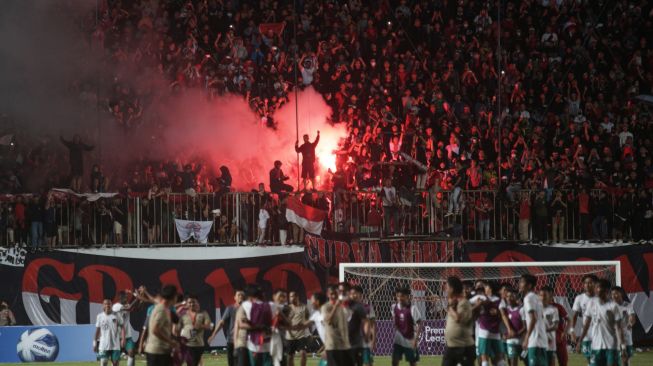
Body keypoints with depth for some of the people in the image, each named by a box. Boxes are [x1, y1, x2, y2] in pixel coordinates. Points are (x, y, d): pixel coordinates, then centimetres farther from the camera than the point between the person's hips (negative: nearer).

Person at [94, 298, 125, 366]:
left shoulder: (116, 316, -2)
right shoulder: (100, 316, 1)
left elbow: (122, 327, 1)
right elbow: (97, 330, 8)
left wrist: (123, 339, -12)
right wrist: (95, 343, 7)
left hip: (115, 345, 0)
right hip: (103, 345, 0)